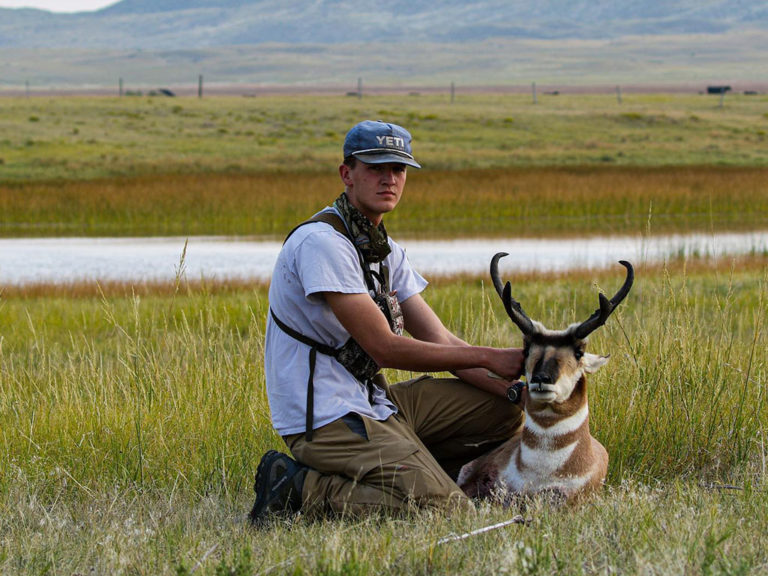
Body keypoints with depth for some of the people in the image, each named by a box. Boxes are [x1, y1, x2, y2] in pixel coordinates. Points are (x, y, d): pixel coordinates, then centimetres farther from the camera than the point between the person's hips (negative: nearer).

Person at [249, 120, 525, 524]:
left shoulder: (385, 250, 15)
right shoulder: (322, 242, -16)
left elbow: (439, 342, 9)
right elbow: (385, 349, -19)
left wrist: (517, 388, -7)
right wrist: (487, 358, -14)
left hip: (373, 404, 10)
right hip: (325, 418, -10)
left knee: (505, 408, 9)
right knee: (447, 510, -24)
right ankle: (301, 490, -10)